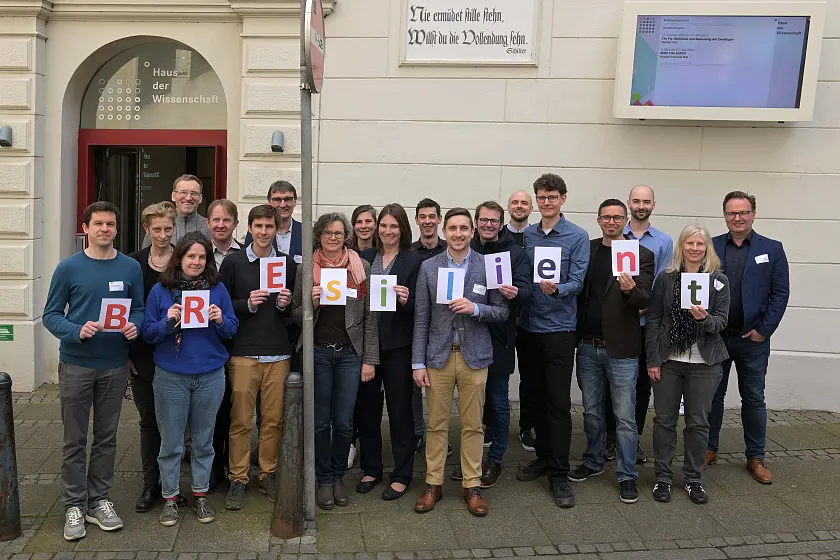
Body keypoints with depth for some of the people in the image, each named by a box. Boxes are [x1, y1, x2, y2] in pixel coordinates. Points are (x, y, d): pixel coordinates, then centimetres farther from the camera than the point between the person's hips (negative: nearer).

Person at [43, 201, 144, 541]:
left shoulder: (130, 268, 1)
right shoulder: (68, 268, -5)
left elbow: (138, 309, 8)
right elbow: (51, 315, -3)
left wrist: (134, 326, -14)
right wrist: (77, 331, -22)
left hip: (115, 366, 2)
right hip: (76, 365, -2)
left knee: (107, 437, 12)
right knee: (75, 440, 7)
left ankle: (99, 500, 26)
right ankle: (74, 505, 19)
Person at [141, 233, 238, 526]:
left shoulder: (217, 288, 4)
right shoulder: (161, 290, 1)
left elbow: (232, 329, 6)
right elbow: (147, 333, 0)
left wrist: (221, 320, -15)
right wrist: (168, 322, -18)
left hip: (210, 376, 1)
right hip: (171, 376, -1)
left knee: (203, 439, 12)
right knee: (170, 441, 6)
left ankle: (200, 495, 27)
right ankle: (170, 498, 21)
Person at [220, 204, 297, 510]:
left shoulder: (288, 263, 9)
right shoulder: (233, 262, 3)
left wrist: (286, 305, -7)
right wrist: (247, 304, -14)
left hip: (279, 353, 2)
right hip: (243, 352, -2)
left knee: (273, 419, 5)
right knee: (240, 419, 1)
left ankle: (268, 474, 19)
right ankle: (238, 479, 13)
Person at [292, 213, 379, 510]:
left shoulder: (361, 267, 2)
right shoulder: (307, 268, 3)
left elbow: (370, 316, 3)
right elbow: (295, 315, 8)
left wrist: (370, 359, -1)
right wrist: (311, 302, -14)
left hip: (350, 352, 0)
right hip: (317, 352, 0)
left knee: (344, 422, 4)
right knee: (321, 421, 6)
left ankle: (338, 476, 25)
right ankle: (324, 480, 22)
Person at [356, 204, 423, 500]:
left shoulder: (413, 261, -3)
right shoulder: (365, 257, 9)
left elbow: (416, 307, -4)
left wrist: (406, 301, -24)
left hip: (397, 344, -4)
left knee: (400, 409, 6)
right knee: (366, 407, 11)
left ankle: (402, 475, 18)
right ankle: (371, 468, 28)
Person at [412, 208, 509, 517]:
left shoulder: (488, 266, 0)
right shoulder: (429, 267, 1)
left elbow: (502, 312, 2)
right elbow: (421, 317, 1)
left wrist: (475, 308, -18)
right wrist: (418, 363, -2)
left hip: (474, 356, 0)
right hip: (438, 355, 0)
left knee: (473, 424, 8)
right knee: (436, 423, 8)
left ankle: (472, 486, 21)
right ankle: (433, 483, 21)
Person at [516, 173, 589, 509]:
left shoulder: (577, 237, -4)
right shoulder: (525, 236, 9)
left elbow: (577, 282, -10)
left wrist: (556, 289, -30)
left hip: (559, 328, -4)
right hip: (528, 326, 5)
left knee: (558, 402, -3)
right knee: (533, 397, 14)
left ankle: (559, 474, 6)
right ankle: (543, 456, 31)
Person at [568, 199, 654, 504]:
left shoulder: (641, 254, -2)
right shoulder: (587, 249, 7)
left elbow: (645, 299, -10)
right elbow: (577, 289, 10)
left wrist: (631, 290, -32)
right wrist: (574, 335, -3)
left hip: (620, 348, -3)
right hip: (587, 345, 4)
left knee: (625, 416, 3)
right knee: (591, 411, 16)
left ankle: (627, 475, 15)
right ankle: (593, 462, 32)